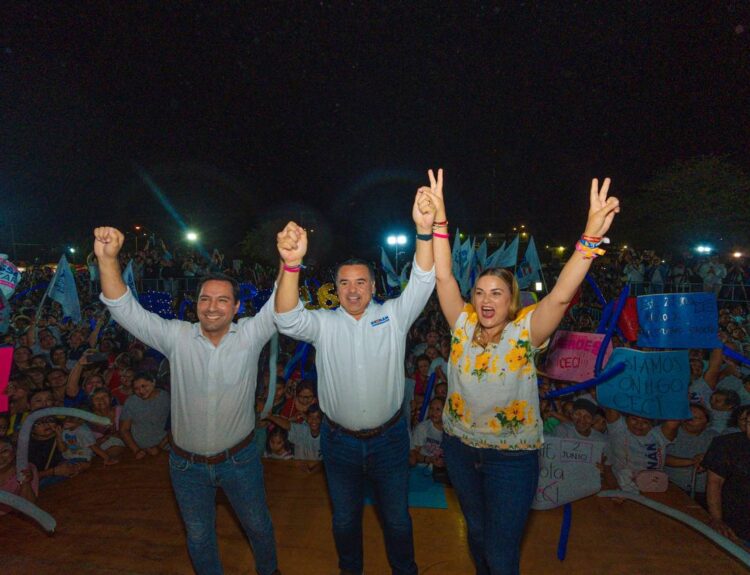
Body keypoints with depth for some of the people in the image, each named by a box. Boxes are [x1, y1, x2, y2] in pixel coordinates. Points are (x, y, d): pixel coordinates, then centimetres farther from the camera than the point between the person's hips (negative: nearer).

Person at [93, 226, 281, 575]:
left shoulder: (250, 336, -14)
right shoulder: (177, 337, -11)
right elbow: (126, 310, -18)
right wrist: (107, 259, -34)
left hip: (239, 459, 0)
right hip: (186, 464, 1)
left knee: (258, 525, 21)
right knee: (198, 537, 22)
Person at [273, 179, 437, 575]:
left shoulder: (393, 315, -6)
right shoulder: (324, 323, -7)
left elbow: (421, 284, -21)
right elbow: (288, 319, -25)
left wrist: (425, 231, -39)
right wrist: (291, 263, -44)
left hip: (389, 438, 0)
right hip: (340, 441, 1)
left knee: (397, 516, 18)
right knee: (345, 518, 22)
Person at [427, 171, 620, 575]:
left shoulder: (524, 333, -15)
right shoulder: (463, 326, -9)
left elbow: (561, 296, -30)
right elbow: (443, 278, -15)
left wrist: (591, 238, -42)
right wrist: (438, 222, -22)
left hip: (512, 456, -3)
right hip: (460, 447, 3)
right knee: (476, 531, 25)